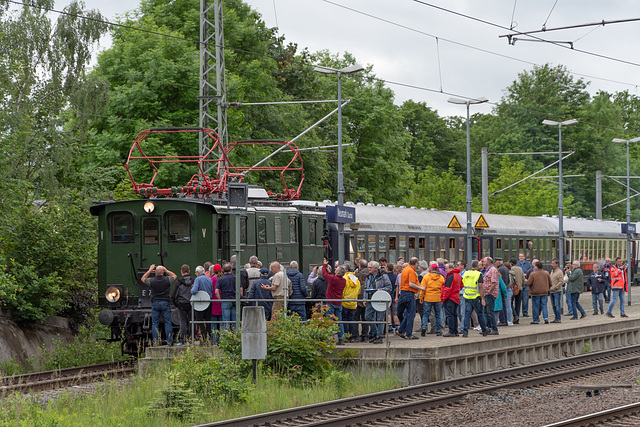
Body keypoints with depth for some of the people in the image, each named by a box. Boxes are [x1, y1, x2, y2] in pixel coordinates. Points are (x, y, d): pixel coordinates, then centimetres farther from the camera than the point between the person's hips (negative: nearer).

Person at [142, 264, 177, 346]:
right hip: (165, 303, 0)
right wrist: (166, 270, 16)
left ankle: (155, 341, 1)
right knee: (167, 323, 3)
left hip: (155, 303, 0)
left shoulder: (151, 281, -7)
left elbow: (143, 279, 15)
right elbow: (174, 276, 15)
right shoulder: (167, 280, -7)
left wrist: (149, 270, 18)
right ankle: (169, 341, 1)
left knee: (155, 323, 5)